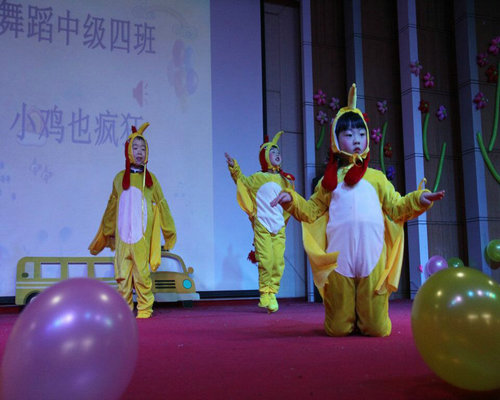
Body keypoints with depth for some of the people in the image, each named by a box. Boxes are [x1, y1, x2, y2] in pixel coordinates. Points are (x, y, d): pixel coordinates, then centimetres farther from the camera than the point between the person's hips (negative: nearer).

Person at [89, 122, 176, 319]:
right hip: (122, 238, 2)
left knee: (142, 274, -4)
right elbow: (111, 208, 17)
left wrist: (169, 232, 14)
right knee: (122, 275, 4)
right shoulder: (119, 178, 9)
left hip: (142, 238, -2)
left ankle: (144, 309, 7)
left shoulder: (150, 179, 4)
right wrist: (106, 234, 23)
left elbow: (161, 205, 10)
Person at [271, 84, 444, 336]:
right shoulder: (329, 180, 15)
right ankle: (348, 321, 35)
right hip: (339, 257, 0)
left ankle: (365, 321, 32)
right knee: (337, 329, 2)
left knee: (377, 329, -1)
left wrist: (418, 200, -5)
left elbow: (396, 209, 12)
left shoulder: (376, 177, 16)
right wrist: (292, 200, -2)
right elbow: (312, 211, 14)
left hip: (372, 257, 0)